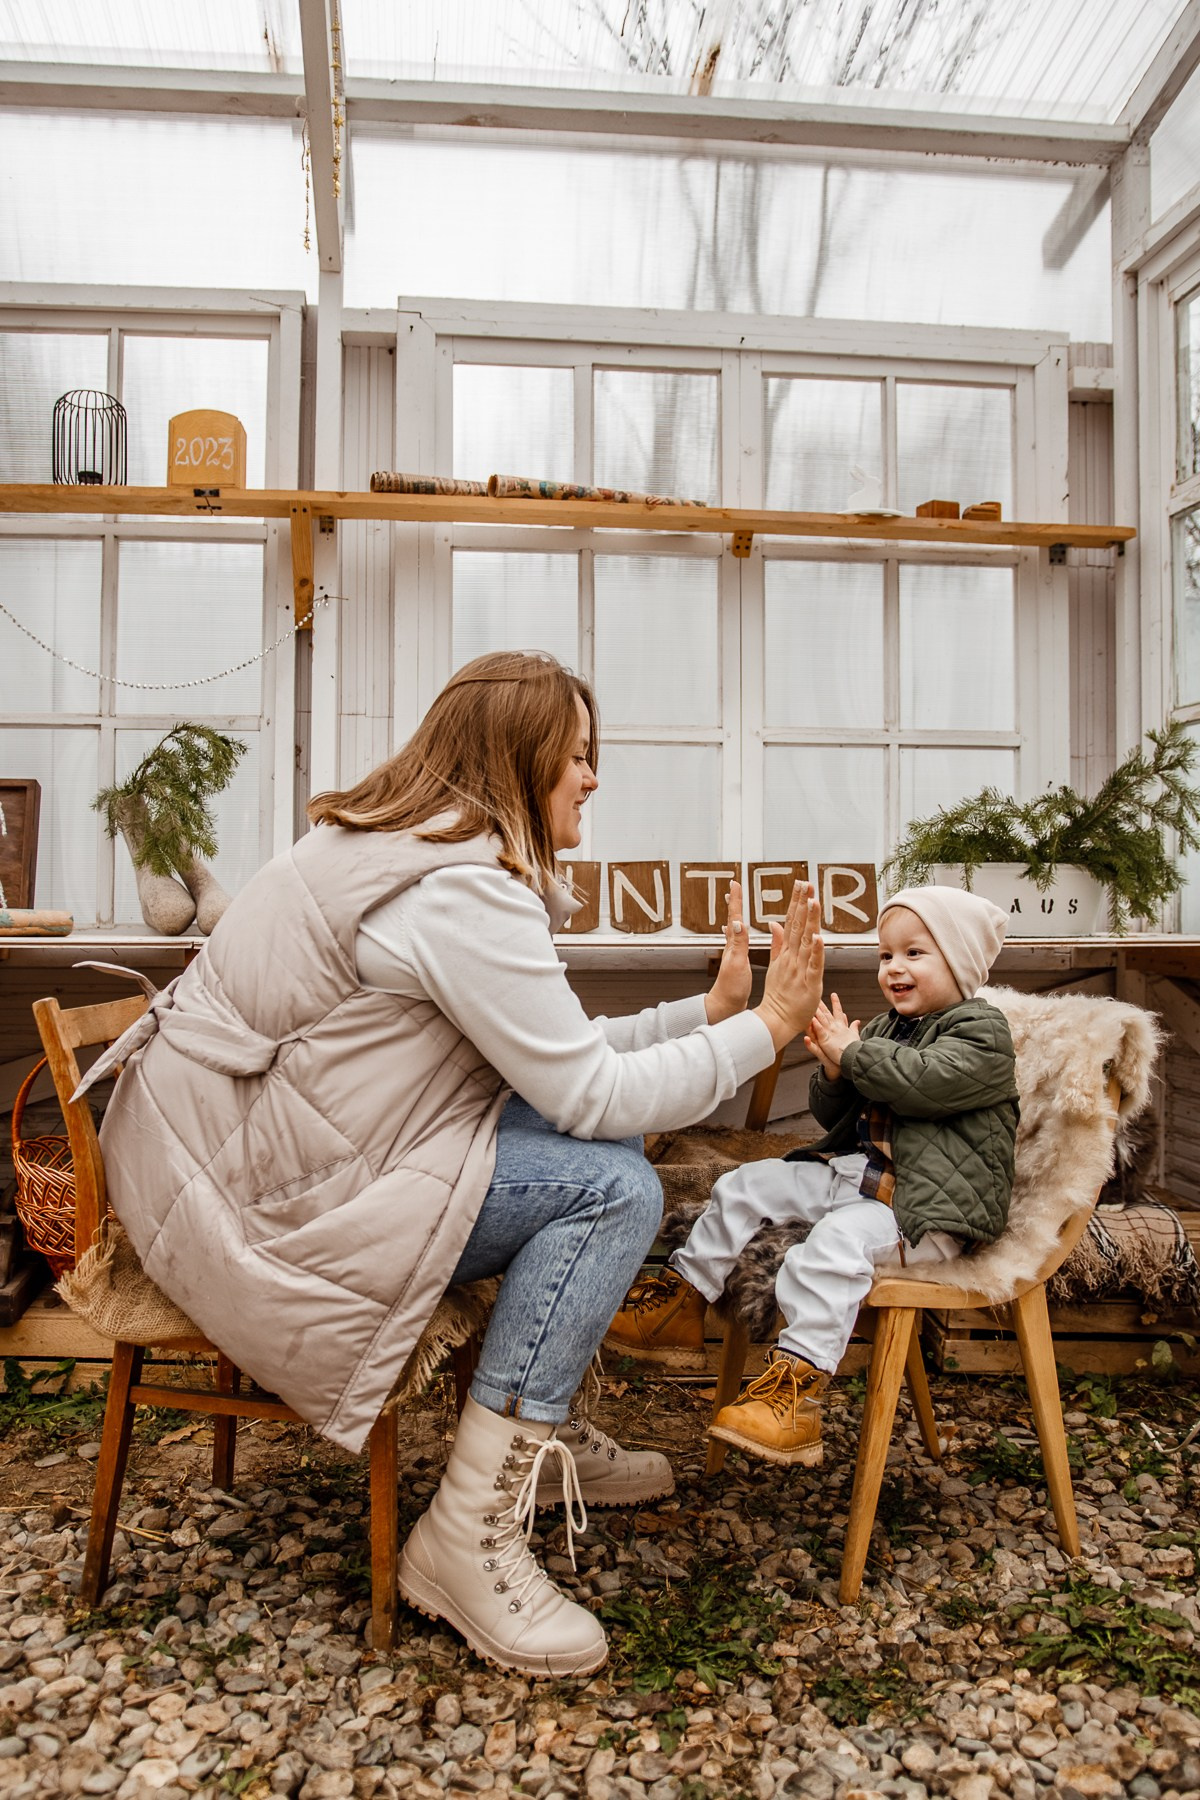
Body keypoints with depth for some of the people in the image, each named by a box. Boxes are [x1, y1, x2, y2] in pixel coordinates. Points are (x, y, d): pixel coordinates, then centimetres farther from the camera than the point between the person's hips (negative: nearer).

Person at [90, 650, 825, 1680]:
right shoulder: (460, 886, -21)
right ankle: (469, 1539, -8)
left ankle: (541, 1436, 22)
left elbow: (555, 1056, 11)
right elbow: (589, 1093, -20)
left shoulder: (410, 845, 11)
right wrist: (766, 1028, -9)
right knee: (614, 1188, -16)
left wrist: (706, 1013, 8)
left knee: (592, 1148, 8)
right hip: (253, 1202, -10)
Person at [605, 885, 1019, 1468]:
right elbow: (832, 1116, 16)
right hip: (859, 1173, 9)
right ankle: (680, 1299, 9)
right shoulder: (887, 1026, 19)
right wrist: (834, 1073, -6)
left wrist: (854, 1053, -17)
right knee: (745, 1186, 2)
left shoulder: (983, 1031, -6)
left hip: (934, 1207, -9)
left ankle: (796, 1384, -37)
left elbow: (930, 1080, -26)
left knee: (836, 1239, -35)